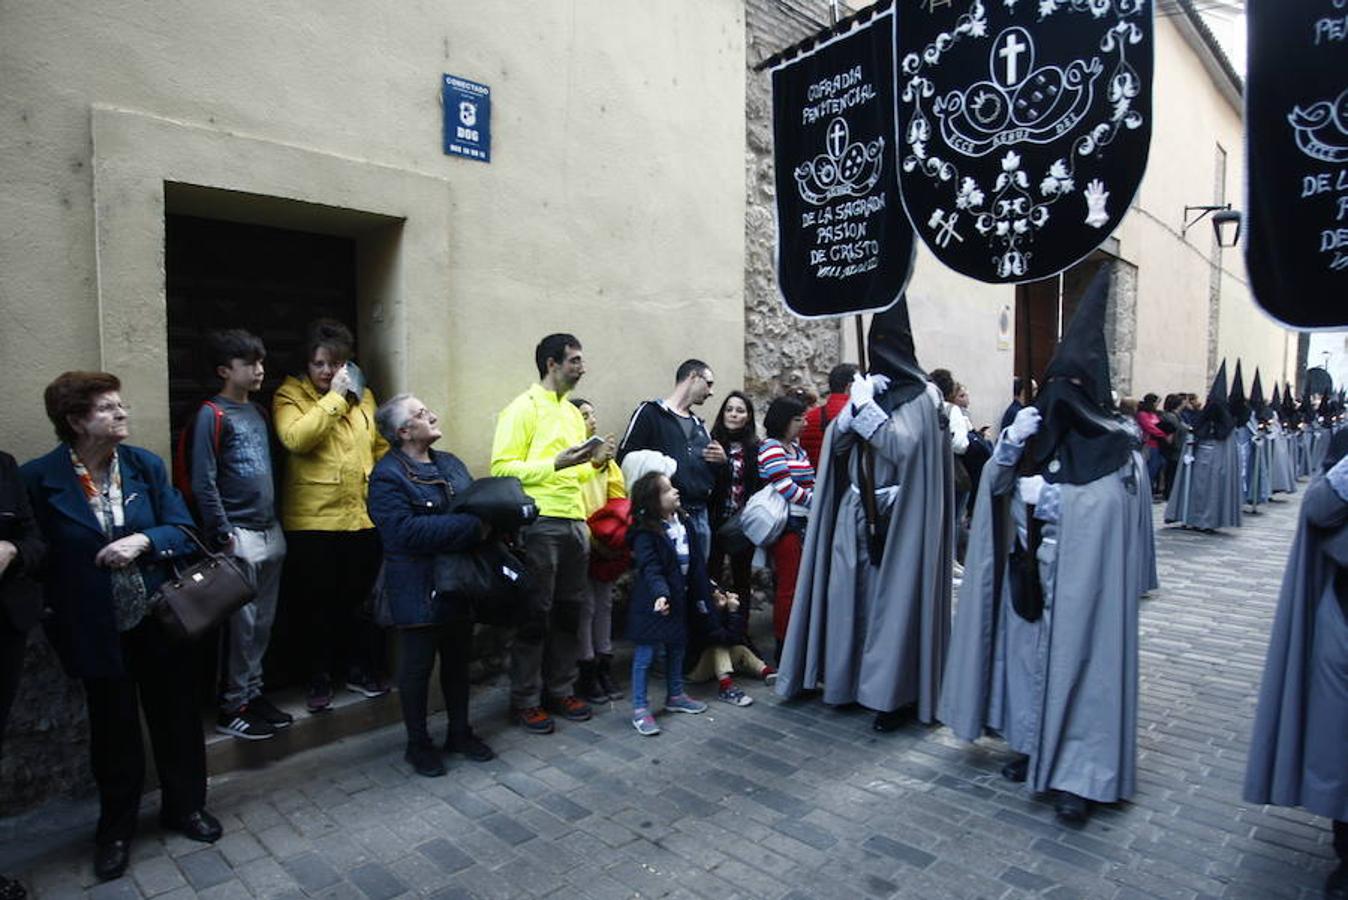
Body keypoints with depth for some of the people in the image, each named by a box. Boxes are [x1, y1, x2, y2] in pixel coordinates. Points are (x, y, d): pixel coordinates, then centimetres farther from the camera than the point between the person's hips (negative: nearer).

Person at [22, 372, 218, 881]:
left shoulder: (146, 465, -2)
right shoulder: (39, 477, -9)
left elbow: (183, 532, -2)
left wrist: (143, 540, -20)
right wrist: (52, 615, -8)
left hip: (159, 621, 2)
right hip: (97, 630, -2)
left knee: (175, 716, 14)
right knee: (114, 730, 13)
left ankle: (184, 806, 36)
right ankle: (116, 828, 36)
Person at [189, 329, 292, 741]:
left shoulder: (258, 412, 13)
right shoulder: (212, 415, -9)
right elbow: (204, 482, -13)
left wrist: (277, 523, 15)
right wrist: (224, 536, -14)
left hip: (270, 532, 7)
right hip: (239, 536, -7)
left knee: (263, 621, 13)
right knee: (242, 623, 0)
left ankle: (253, 693, 25)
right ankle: (231, 707, 12)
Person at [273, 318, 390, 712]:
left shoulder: (364, 395, 11)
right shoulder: (290, 394, -2)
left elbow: (381, 446, 17)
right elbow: (295, 438, -21)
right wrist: (334, 397, -18)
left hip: (363, 516, 4)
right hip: (311, 520, -3)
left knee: (360, 598, 14)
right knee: (314, 602, 8)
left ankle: (360, 668, 30)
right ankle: (319, 679, 23)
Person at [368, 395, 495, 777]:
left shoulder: (450, 463, 9)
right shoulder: (388, 475, -15)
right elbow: (405, 530, -27)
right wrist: (471, 528, -26)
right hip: (419, 591, -7)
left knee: (458, 660, 18)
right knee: (418, 666, 8)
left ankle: (460, 732, 34)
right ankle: (418, 743, 26)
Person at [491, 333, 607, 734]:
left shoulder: (573, 412, 17)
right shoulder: (523, 408, -6)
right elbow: (502, 468, -14)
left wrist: (595, 464, 5)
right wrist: (556, 463, -21)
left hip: (574, 522, 7)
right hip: (539, 524, -7)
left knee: (569, 611, 13)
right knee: (535, 615, 1)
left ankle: (561, 690, 27)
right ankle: (525, 701, 14)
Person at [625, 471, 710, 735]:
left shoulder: (684, 522, 4)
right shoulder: (646, 533, -19)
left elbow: (696, 561, 10)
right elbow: (650, 569, -26)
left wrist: (704, 592, 12)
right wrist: (660, 594, -40)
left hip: (679, 597, 8)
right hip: (653, 602, -8)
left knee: (677, 648, 20)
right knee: (645, 653, 0)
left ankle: (675, 695, 37)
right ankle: (640, 709, 9)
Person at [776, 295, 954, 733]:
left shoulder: (921, 395, -5)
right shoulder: (869, 387, 11)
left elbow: (905, 447, -18)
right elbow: (835, 442, 4)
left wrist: (866, 407, -16)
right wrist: (856, 405, -11)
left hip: (896, 517, -5)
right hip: (856, 512, 6)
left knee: (891, 600, -1)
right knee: (849, 594, 8)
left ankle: (894, 694, 11)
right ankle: (851, 679, 23)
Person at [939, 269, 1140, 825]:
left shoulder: (1114, 442, -5)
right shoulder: (1035, 426, 8)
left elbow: (1112, 504, -14)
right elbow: (993, 486, 3)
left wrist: (1047, 495, -13)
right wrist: (1009, 445, -13)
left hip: (1080, 578, -4)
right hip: (1027, 574, 5)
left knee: (1074, 662, -3)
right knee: (1025, 653, 10)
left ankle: (1078, 773, 7)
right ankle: (1031, 744, 27)